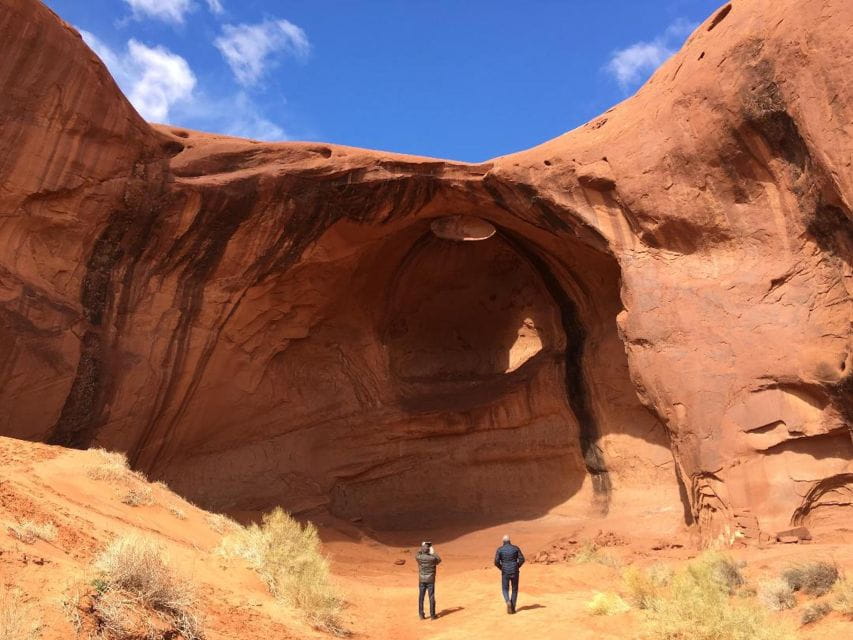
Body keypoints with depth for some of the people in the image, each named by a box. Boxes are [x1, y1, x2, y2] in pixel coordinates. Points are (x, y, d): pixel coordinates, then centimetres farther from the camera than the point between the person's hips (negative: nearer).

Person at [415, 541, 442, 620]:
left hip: (422, 580, 2)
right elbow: (439, 560, 4)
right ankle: (432, 615, 13)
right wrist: (433, 552, 10)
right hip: (430, 580, -2)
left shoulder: (419, 557, -12)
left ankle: (421, 615, 16)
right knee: (431, 597, 8)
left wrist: (422, 548, 14)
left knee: (421, 597, 11)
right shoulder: (432, 558, -18)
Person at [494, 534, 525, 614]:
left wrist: (501, 568, 9)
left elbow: (496, 562, -10)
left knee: (505, 589, 15)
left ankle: (508, 602, -13)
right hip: (514, 572, 1)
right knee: (515, 590, 18)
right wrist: (517, 567, 10)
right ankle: (512, 608, 15)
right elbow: (522, 559, -5)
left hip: (505, 573, -1)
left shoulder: (499, 549, -3)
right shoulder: (515, 548, 0)